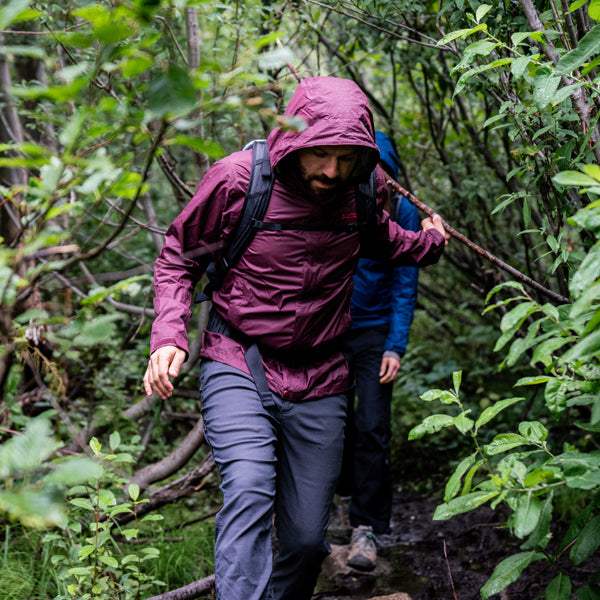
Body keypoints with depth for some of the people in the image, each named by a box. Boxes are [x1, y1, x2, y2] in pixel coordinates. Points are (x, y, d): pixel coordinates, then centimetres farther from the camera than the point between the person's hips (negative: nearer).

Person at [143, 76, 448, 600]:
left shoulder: (366, 188, -2)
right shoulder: (235, 179, -14)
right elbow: (178, 259, -2)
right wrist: (169, 336, -15)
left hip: (318, 380, 3)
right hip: (238, 365, -3)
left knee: (306, 537, 6)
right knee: (248, 493, -28)